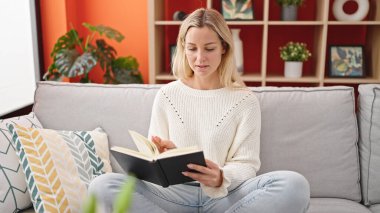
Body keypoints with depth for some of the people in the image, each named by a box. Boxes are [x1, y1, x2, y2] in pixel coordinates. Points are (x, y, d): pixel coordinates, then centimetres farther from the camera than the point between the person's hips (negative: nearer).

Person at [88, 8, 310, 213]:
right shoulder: (166, 95, 8)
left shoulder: (245, 100, 3)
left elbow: (247, 165, -1)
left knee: (295, 185, -29)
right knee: (102, 185, -25)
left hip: (226, 195, -1)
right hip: (175, 192, 2)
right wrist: (163, 156, -16)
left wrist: (221, 179, -24)